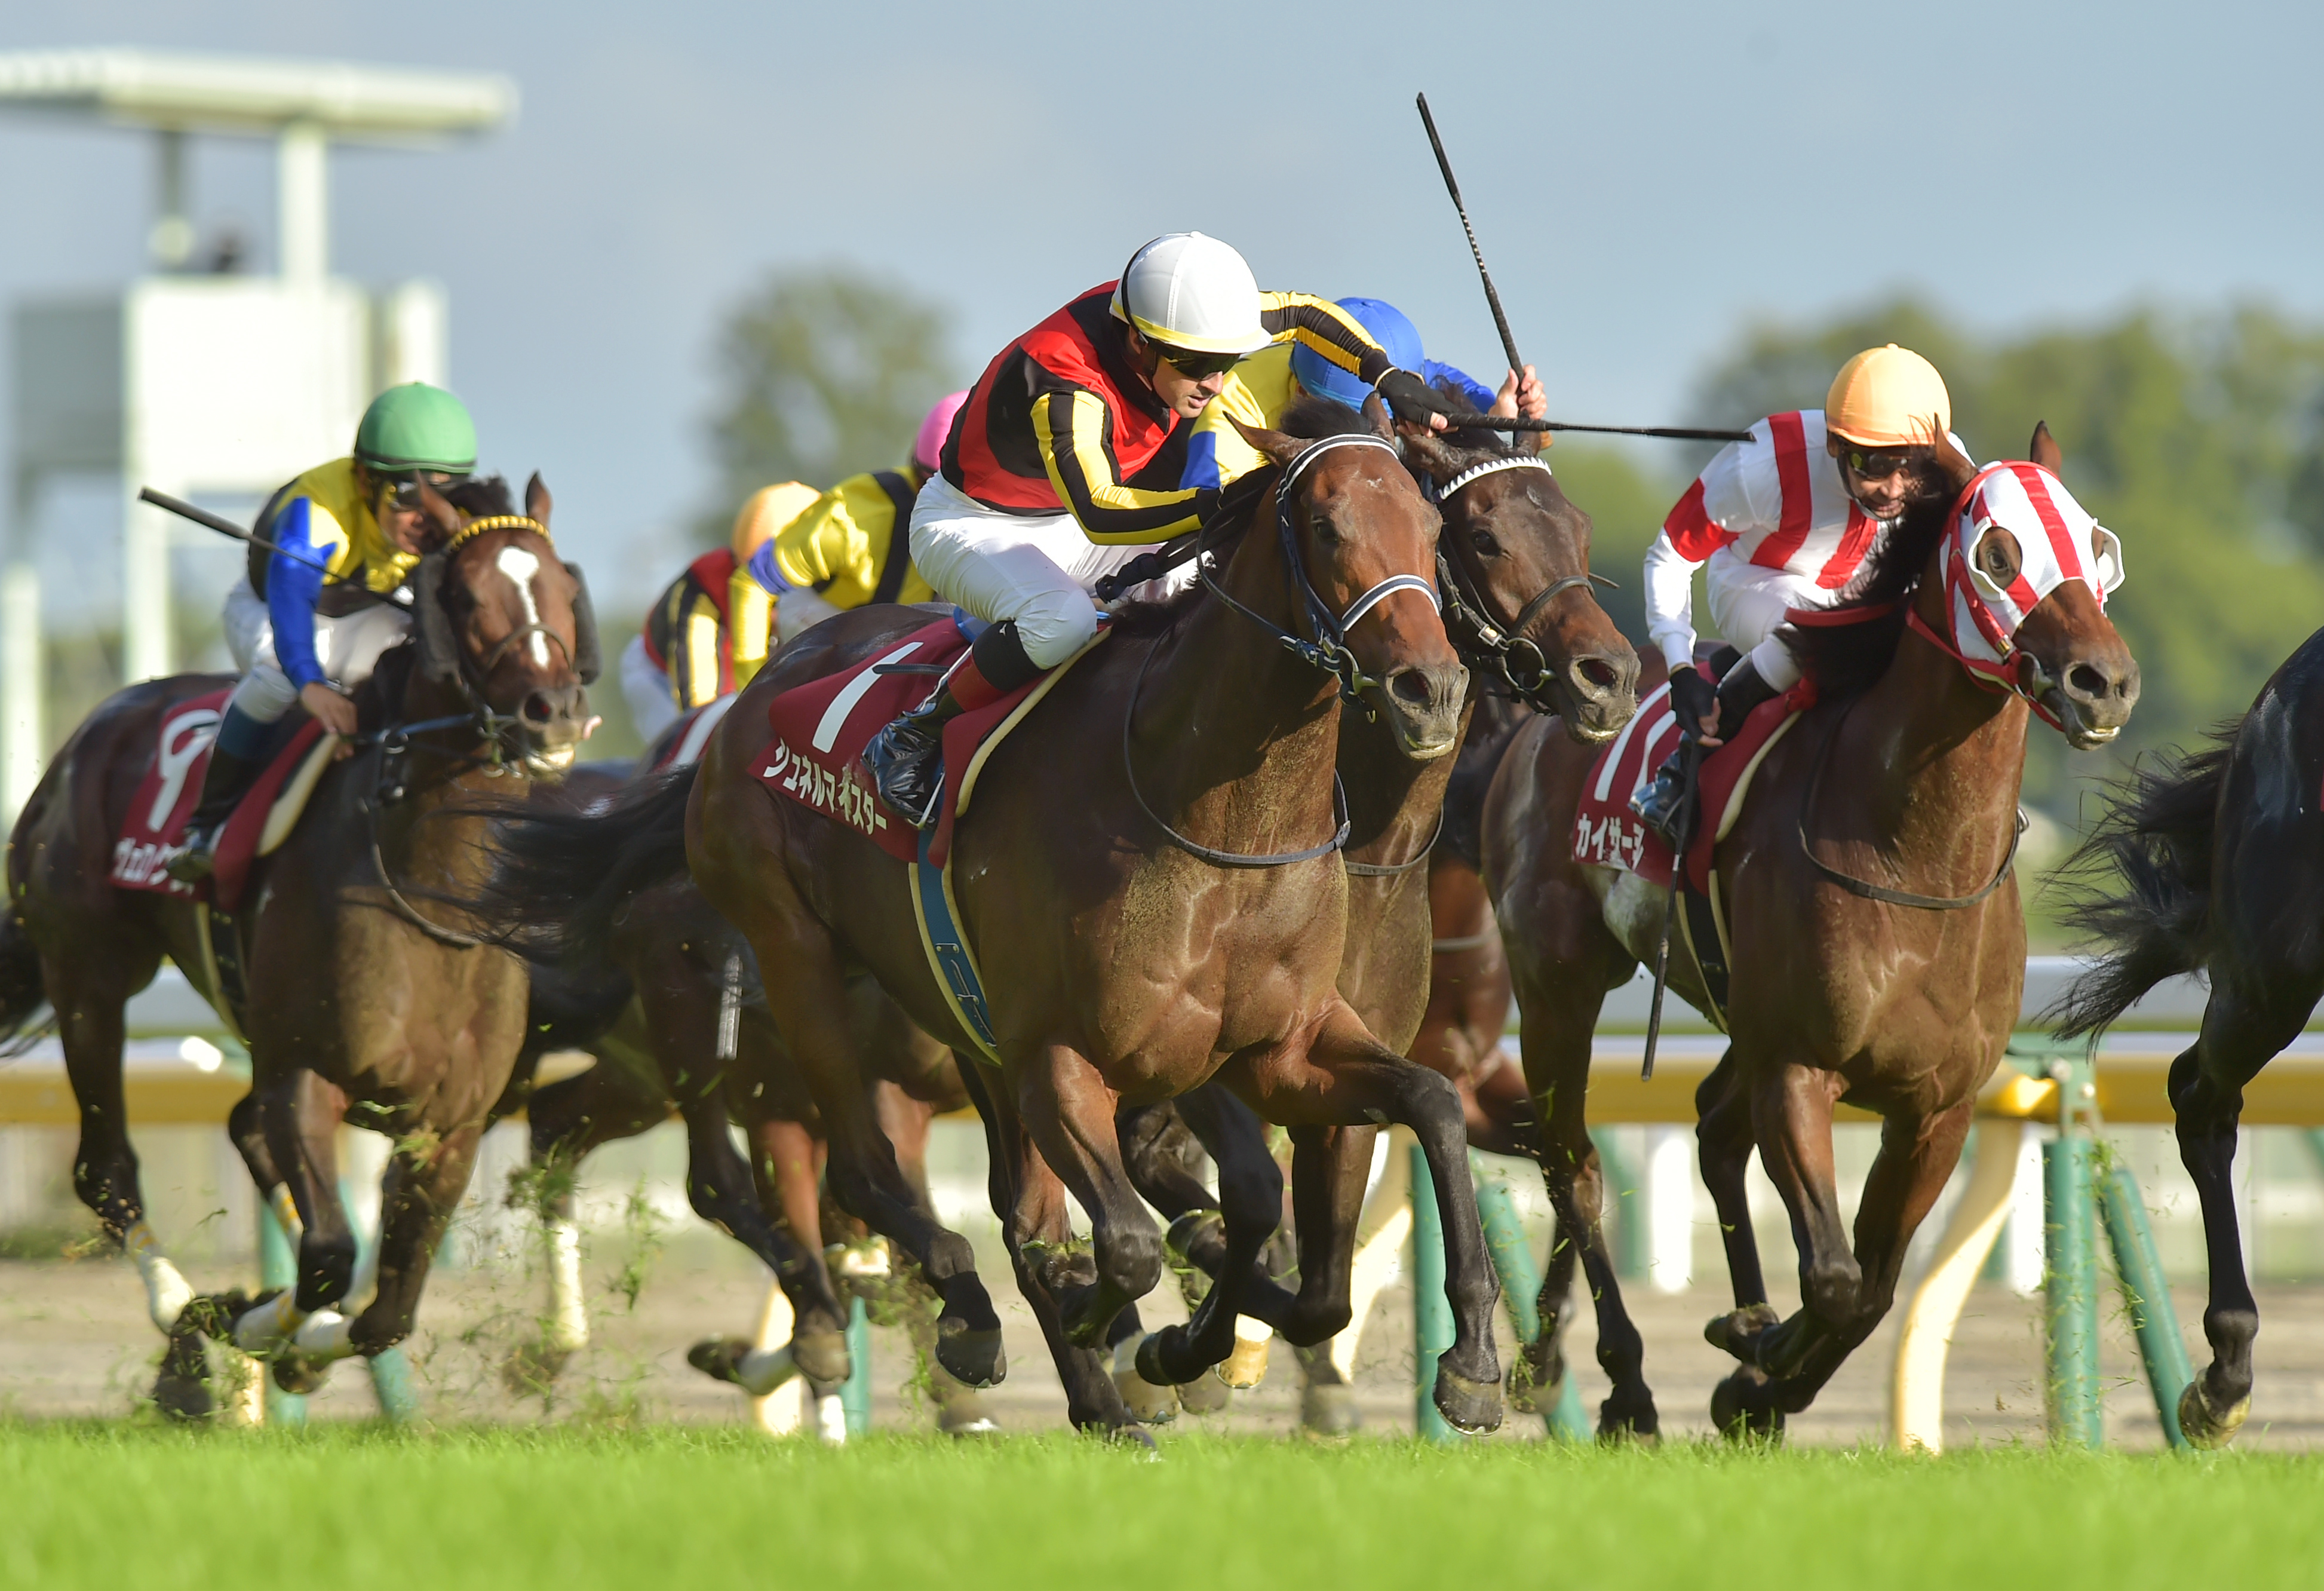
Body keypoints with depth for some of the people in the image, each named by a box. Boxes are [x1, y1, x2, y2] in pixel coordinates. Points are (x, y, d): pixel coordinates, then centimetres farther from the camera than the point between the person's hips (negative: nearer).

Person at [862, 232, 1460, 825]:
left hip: (1068, 529, 8)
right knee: (1061, 621, -38)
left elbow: (1305, 312, -2)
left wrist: (1387, 375, -15)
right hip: (972, 525, -8)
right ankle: (917, 739, -20)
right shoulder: (1062, 384, -40)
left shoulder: (1178, 317, -18)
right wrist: (1225, 505, -62)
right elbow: (1100, 514, -52)